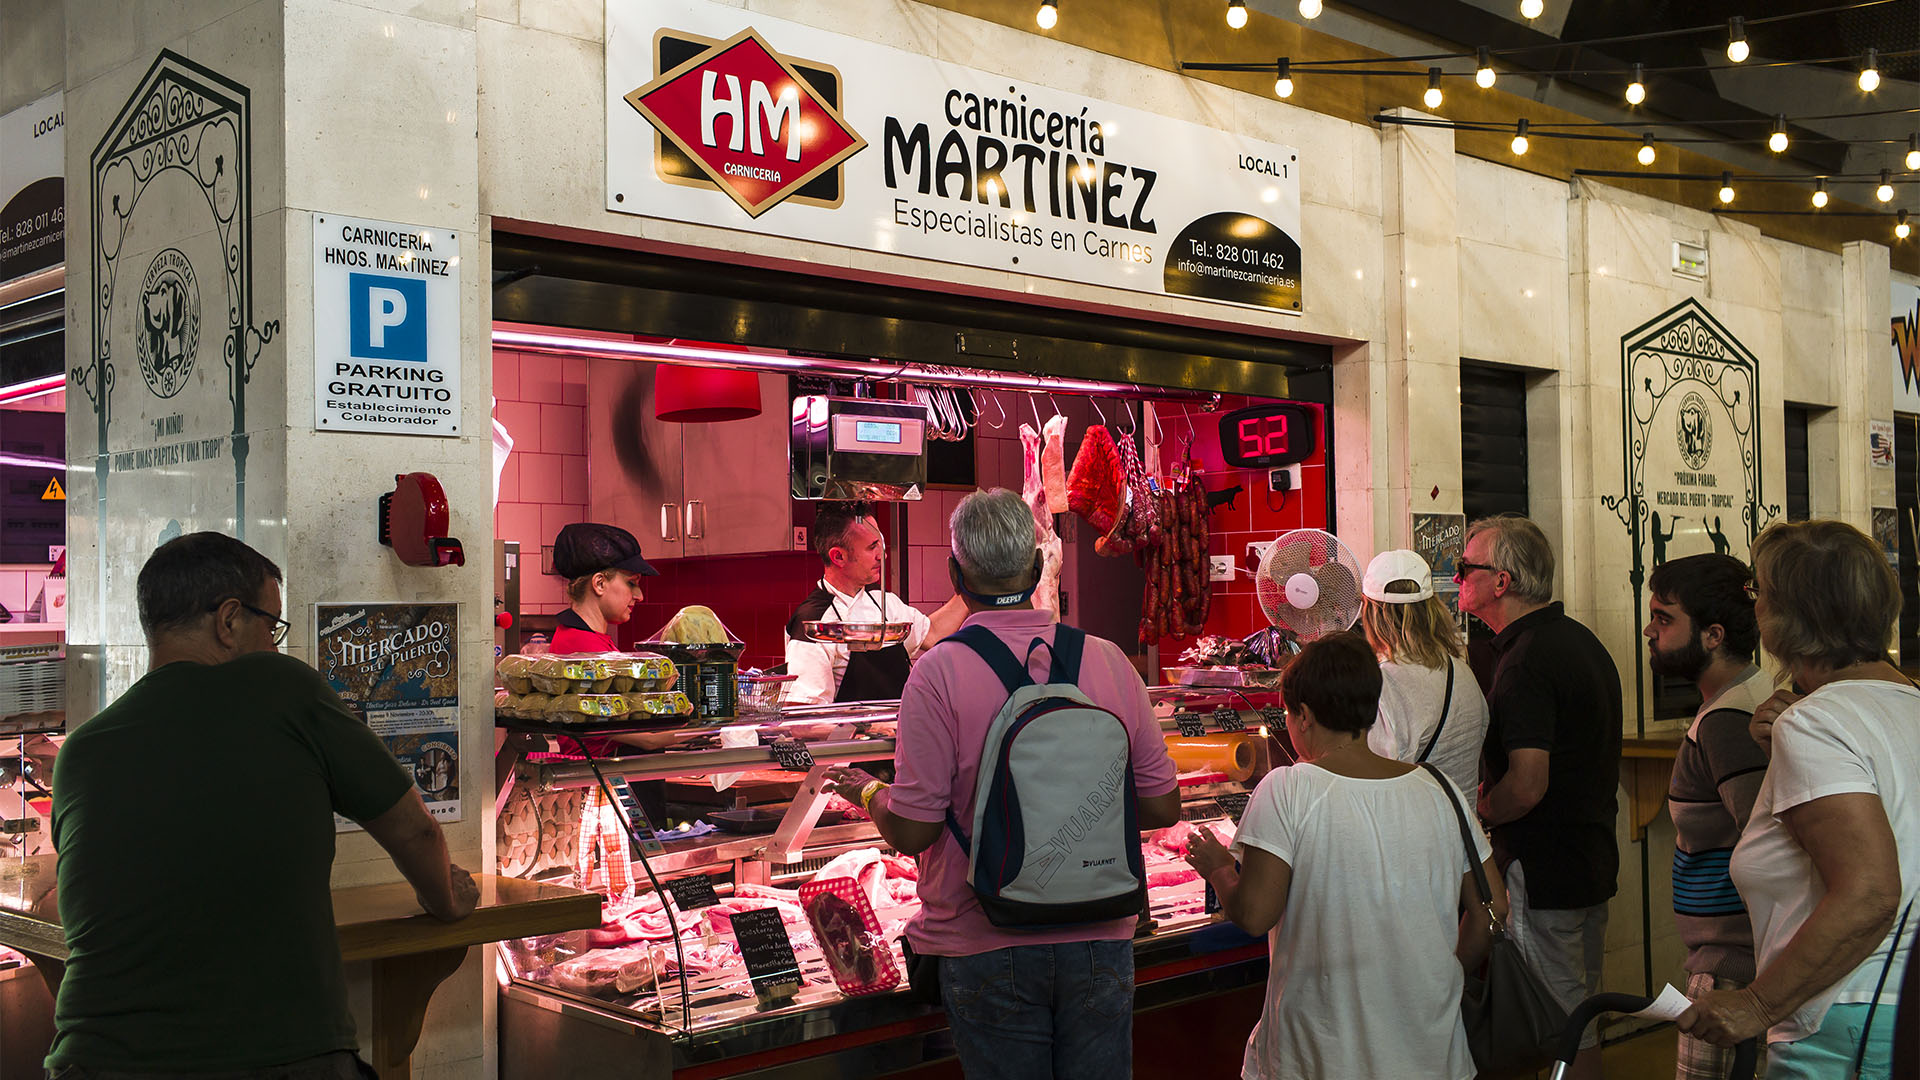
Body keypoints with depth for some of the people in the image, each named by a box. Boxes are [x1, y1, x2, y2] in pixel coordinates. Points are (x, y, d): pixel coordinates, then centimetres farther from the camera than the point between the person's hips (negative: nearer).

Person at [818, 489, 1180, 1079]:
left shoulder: (940, 671, -14)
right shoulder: (1107, 660, -4)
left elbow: (910, 832, -13)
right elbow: (1162, 807, 1)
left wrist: (867, 792, 8)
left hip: (990, 949, -2)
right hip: (1100, 938, 3)